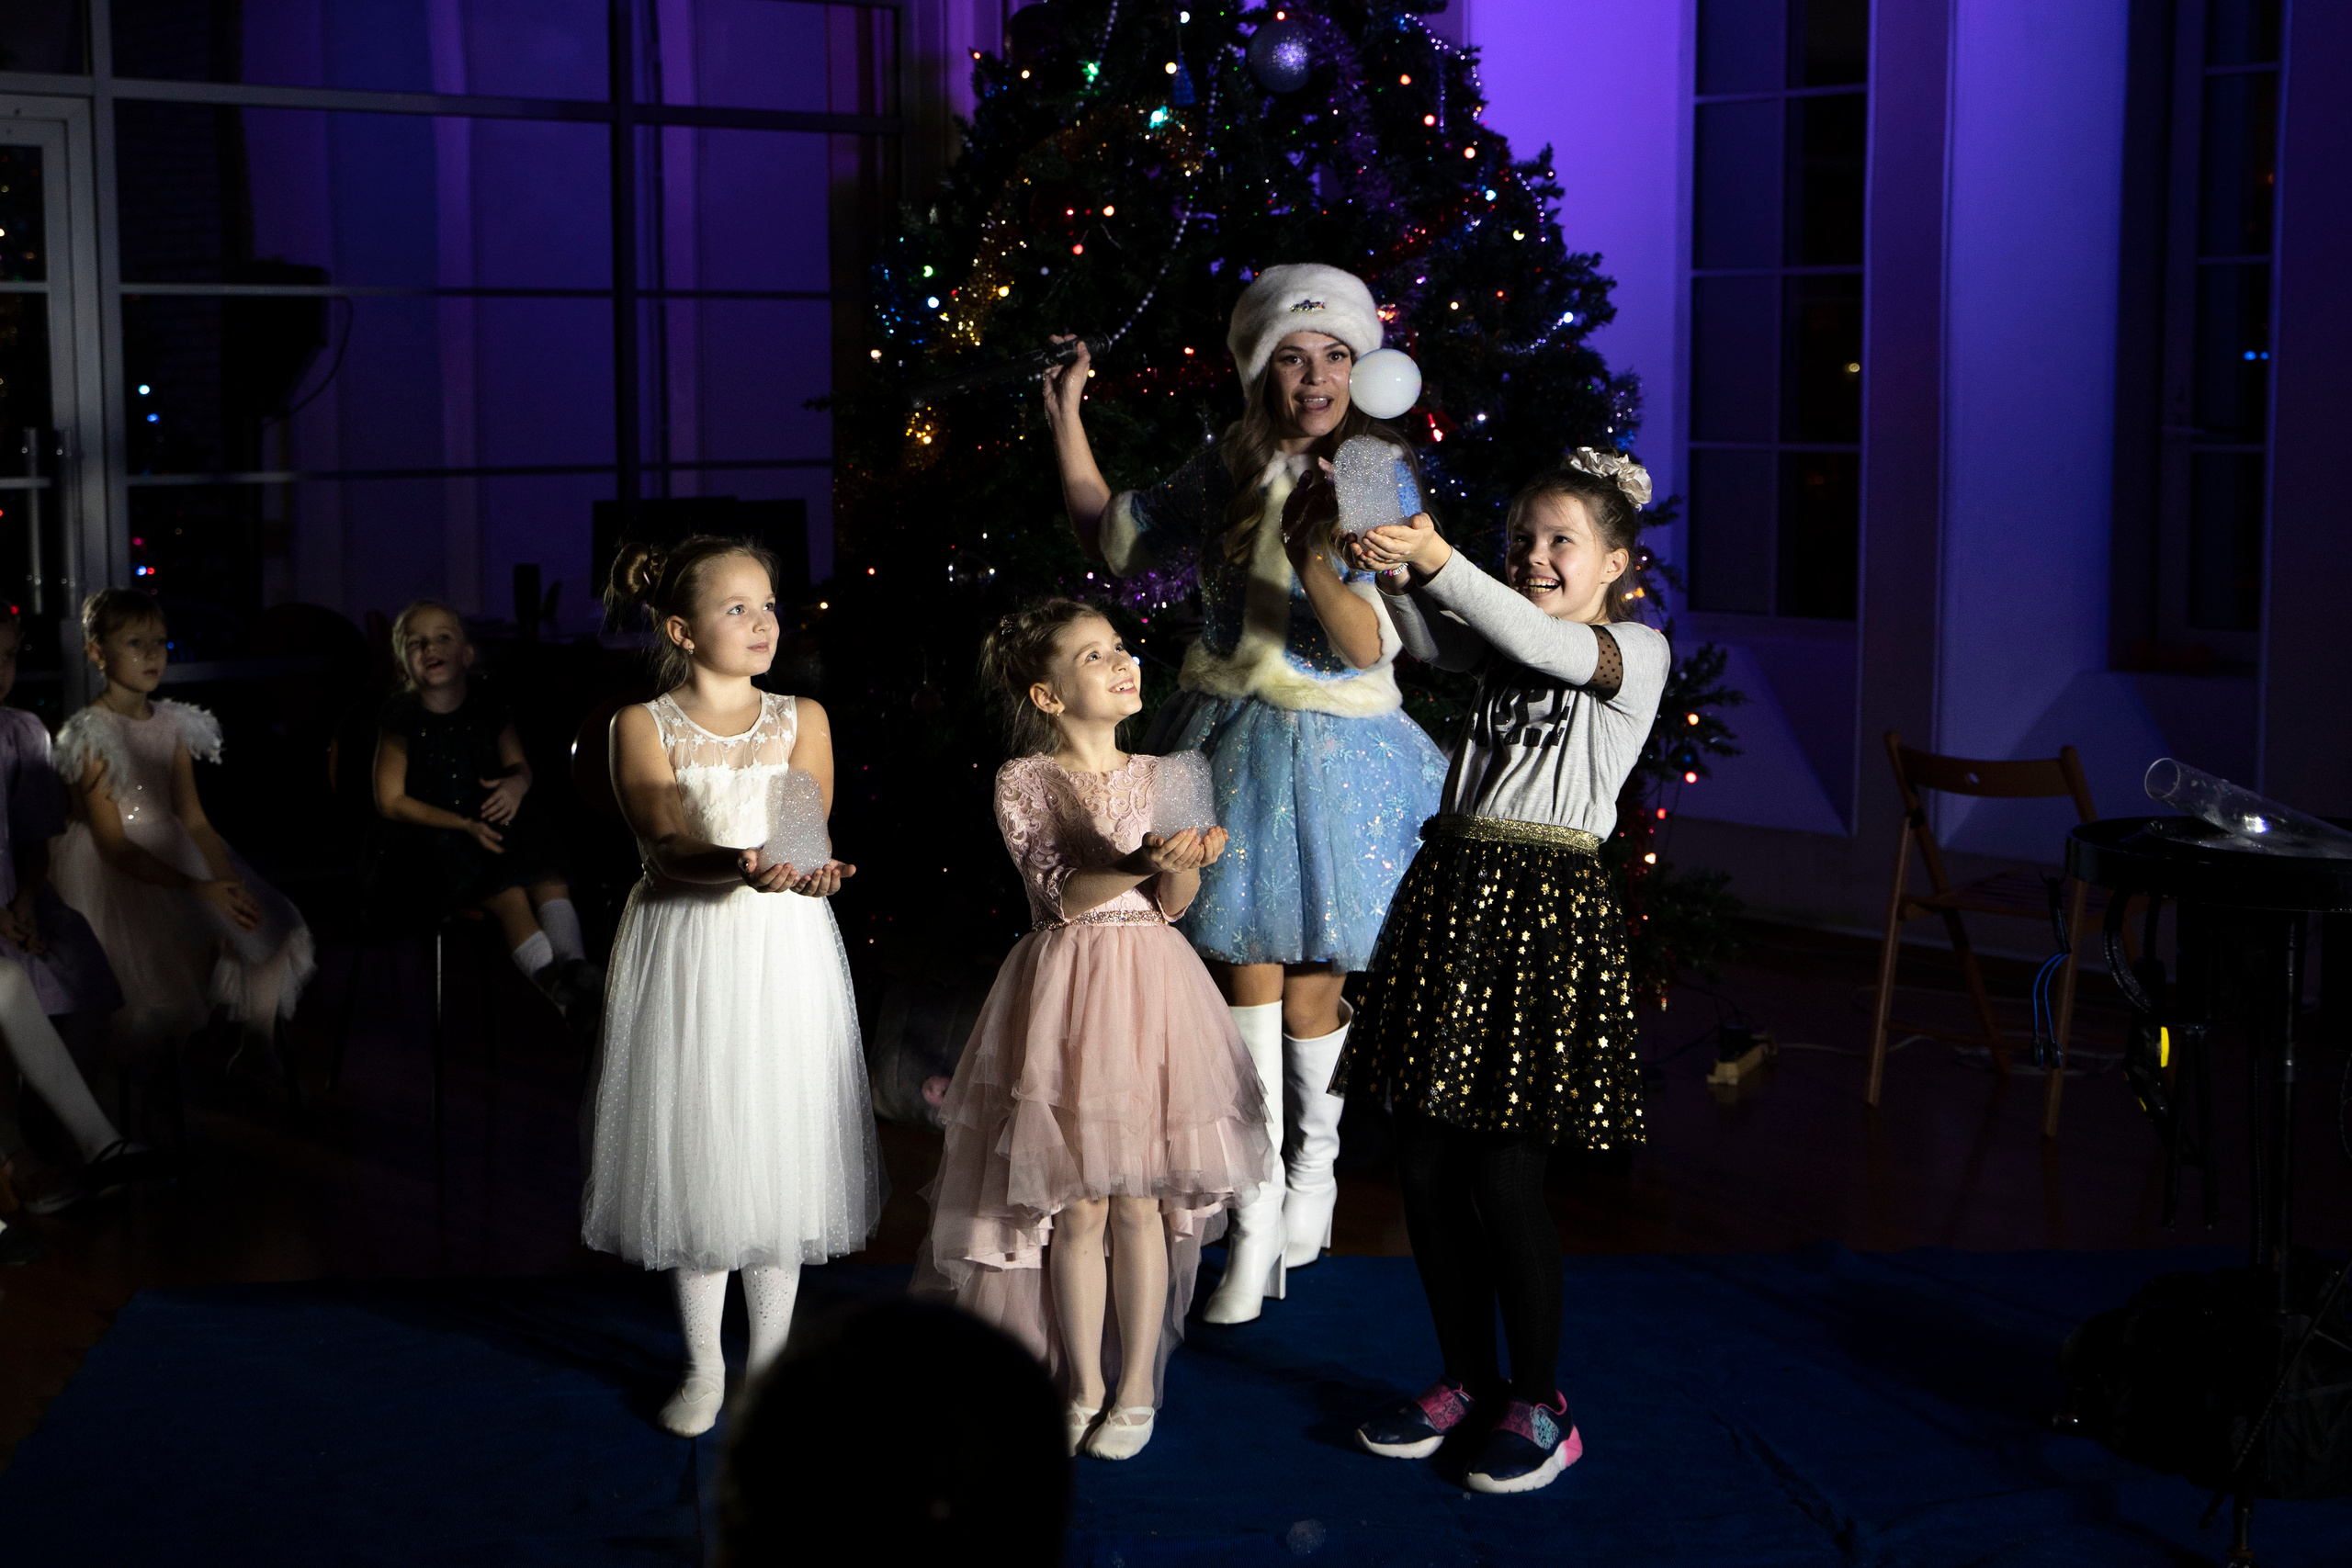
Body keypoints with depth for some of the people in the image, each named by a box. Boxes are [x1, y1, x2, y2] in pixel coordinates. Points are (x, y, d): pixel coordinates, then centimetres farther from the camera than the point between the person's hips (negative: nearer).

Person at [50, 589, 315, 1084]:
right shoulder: (92, 734, -14)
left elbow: (194, 819, 5)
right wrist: (198, 888, -23)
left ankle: (255, 1054, 11)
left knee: (267, 929, -5)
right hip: (112, 875, -7)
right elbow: (112, 845, -16)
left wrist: (231, 883, -12)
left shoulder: (173, 724, 6)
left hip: (170, 855, 7)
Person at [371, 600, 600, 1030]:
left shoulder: (487, 704, 5)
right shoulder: (401, 716, -5)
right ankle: (559, 988, -35)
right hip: (427, 836, -4)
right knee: (507, 893, -27)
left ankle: (575, 968, -38)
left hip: (493, 824, 4)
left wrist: (516, 784, -11)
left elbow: (518, 764, 17)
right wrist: (465, 825, -14)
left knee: (548, 875, -25)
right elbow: (390, 801, -5)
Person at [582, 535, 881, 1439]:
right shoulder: (642, 726, -1)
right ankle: (703, 1366, 18)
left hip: (785, 955, 2)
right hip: (685, 954, -1)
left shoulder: (801, 719, 7)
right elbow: (666, 844, -15)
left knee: (778, 1149, 4)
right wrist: (739, 865, -36)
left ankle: (770, 1359, 19)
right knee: (694, 1152, 4)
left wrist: (812, 871, -31)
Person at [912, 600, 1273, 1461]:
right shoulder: (1024, 782, -2)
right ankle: (1084, 1385, 18)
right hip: (1065, 992, -2)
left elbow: (1173, 902, 1)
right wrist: (1139, 864, -27)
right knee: (1076, 1205, 2)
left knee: (1140, 1201, 3)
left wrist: (1187, 860, -20)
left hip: (1150, 989, 2)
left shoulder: (1162, 776, 6)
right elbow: (1062, 896, -11)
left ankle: (1135, 1388, 16)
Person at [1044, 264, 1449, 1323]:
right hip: (1231, 746, 3)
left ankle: (1317, 1164, 32)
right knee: (1244, 971, 1)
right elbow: (1114, 538, 17)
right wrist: (1066, 417, 12)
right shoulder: (1227, 474, 5)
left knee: (1310, 988, 3)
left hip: (1337, 755, -3)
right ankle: (1255, 1219, 10)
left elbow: (1368, 646, -14)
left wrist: (1316, 563, -32)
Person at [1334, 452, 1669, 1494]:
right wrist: (1401, 577, -18)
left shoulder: (1637, 653, 0)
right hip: (1451, 889, 6)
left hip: (1544, 909, -6)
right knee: (1423, 1163, 6)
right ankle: (1468, 1379, 23)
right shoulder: (1506, 643, 18)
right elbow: (1429, 642, 1)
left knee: (1504, 1175, -7)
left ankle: (1541, 1407, 9)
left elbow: (1538, 641, -18)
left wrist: (1441, 562, -29)